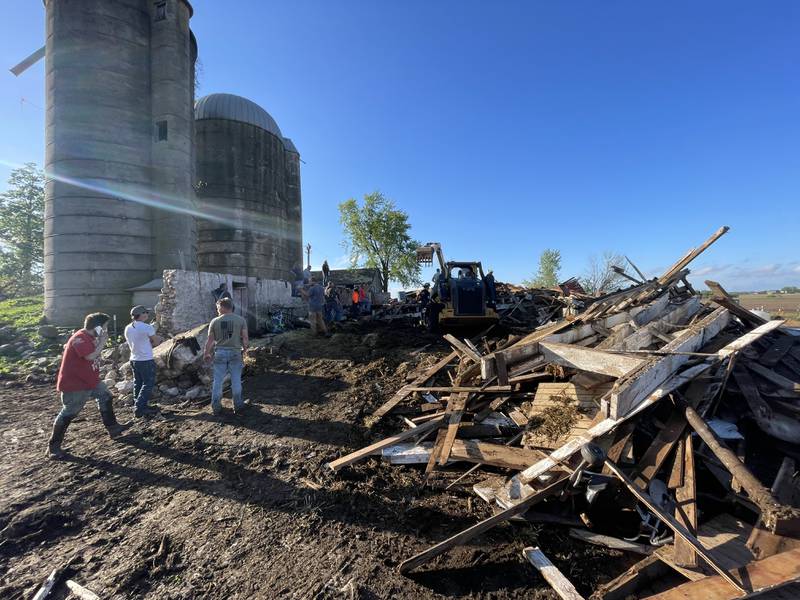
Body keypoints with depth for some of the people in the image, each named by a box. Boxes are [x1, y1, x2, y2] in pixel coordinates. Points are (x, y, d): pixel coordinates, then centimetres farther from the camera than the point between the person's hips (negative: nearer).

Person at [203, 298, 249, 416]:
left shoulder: (215, 321, 0)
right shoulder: (241, 320, -1)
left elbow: (210, 340, 2)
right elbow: (245, 338, -4)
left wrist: (206, 354, 15)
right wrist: (244, 349, 14)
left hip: (220, 353, 0)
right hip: (235, 352, 0)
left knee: (218, 381, 10)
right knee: (236, 381, 7)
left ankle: (216, 407, 15)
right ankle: (238, 406, 12)